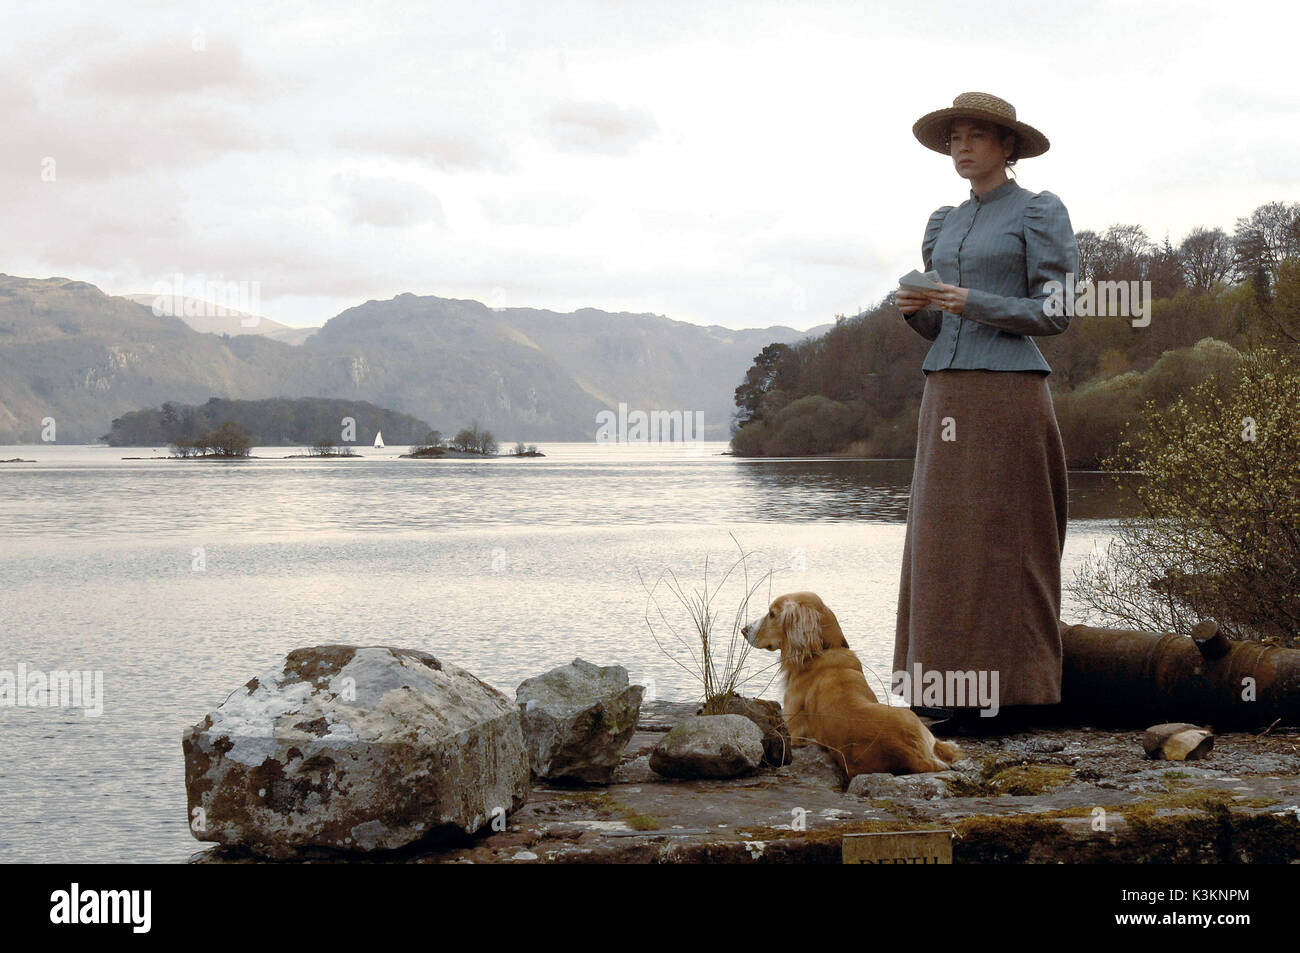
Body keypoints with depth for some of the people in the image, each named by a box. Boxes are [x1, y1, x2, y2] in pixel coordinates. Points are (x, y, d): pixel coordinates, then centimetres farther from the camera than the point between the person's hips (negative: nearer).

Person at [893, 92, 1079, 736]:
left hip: (1008, 391, -7)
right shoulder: (944, 224, 18)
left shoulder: (1041, 212, -2)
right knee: (946, 538, 4)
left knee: (1004, 539, -6)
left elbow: (1057, 313, -7)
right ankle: (957, 693, 7)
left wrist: (975, 304, -18)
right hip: (946, 393, 7)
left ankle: (1013, 694, -2)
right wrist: (914, 309, -2)